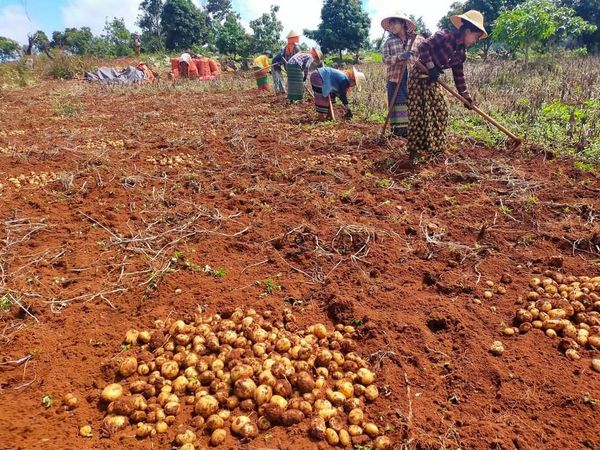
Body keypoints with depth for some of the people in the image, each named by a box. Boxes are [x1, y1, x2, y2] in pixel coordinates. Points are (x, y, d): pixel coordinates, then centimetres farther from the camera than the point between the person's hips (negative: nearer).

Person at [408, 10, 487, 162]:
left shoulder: (461, 53, 7)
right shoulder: (445, 36, -16)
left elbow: (459, 75, 11)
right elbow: (423, 46, -21)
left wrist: (465, 95, 10)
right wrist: (431, 66, -24)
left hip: (433, 81, 8)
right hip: (420, 76, -8)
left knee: (440, 111, 6)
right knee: (418, 114, -9)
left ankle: (434, 146, 17)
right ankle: (413, 150, -2)